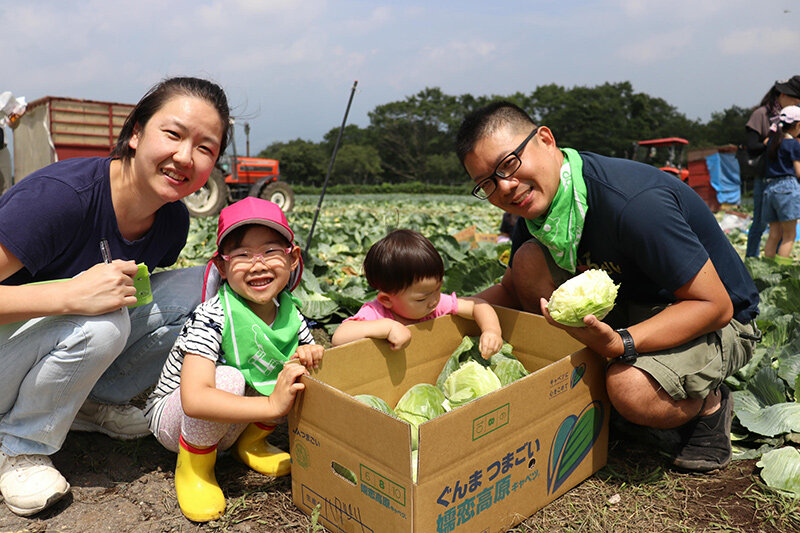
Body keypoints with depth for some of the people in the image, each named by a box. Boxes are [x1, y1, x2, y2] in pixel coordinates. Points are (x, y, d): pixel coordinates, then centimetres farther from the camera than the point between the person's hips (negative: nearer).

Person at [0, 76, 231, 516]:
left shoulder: (173, 220, -9)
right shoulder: (63, 194, -30)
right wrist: (70, 295, -42)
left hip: (71, 352, 6)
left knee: (203, 286, -9)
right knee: (101, 320, -36)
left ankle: (96, 401, 4)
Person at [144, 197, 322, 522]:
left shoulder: (289, 313, -14)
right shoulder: (212, 317, -30)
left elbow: (312, 352, -3)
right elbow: (194, 400, -40)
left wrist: (313, 356, -27)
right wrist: (272, 405, -42)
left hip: (224, 422, 5)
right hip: (173, 417, -5)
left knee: (299, 370, -14)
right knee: (228, 377, -35)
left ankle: (251, 443, 7)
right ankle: (194, 466, -9)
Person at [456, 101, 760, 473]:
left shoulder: (635, 202, -34)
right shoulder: (534, 206, -9)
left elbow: (715, 305, -27)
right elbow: (512, 290, 4)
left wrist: (618, 344, -41)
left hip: (715, 322, -6)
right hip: (627, 301, 7)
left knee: (630, 390, -36)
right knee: (530, 261, -16)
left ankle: (708, 404, 2)